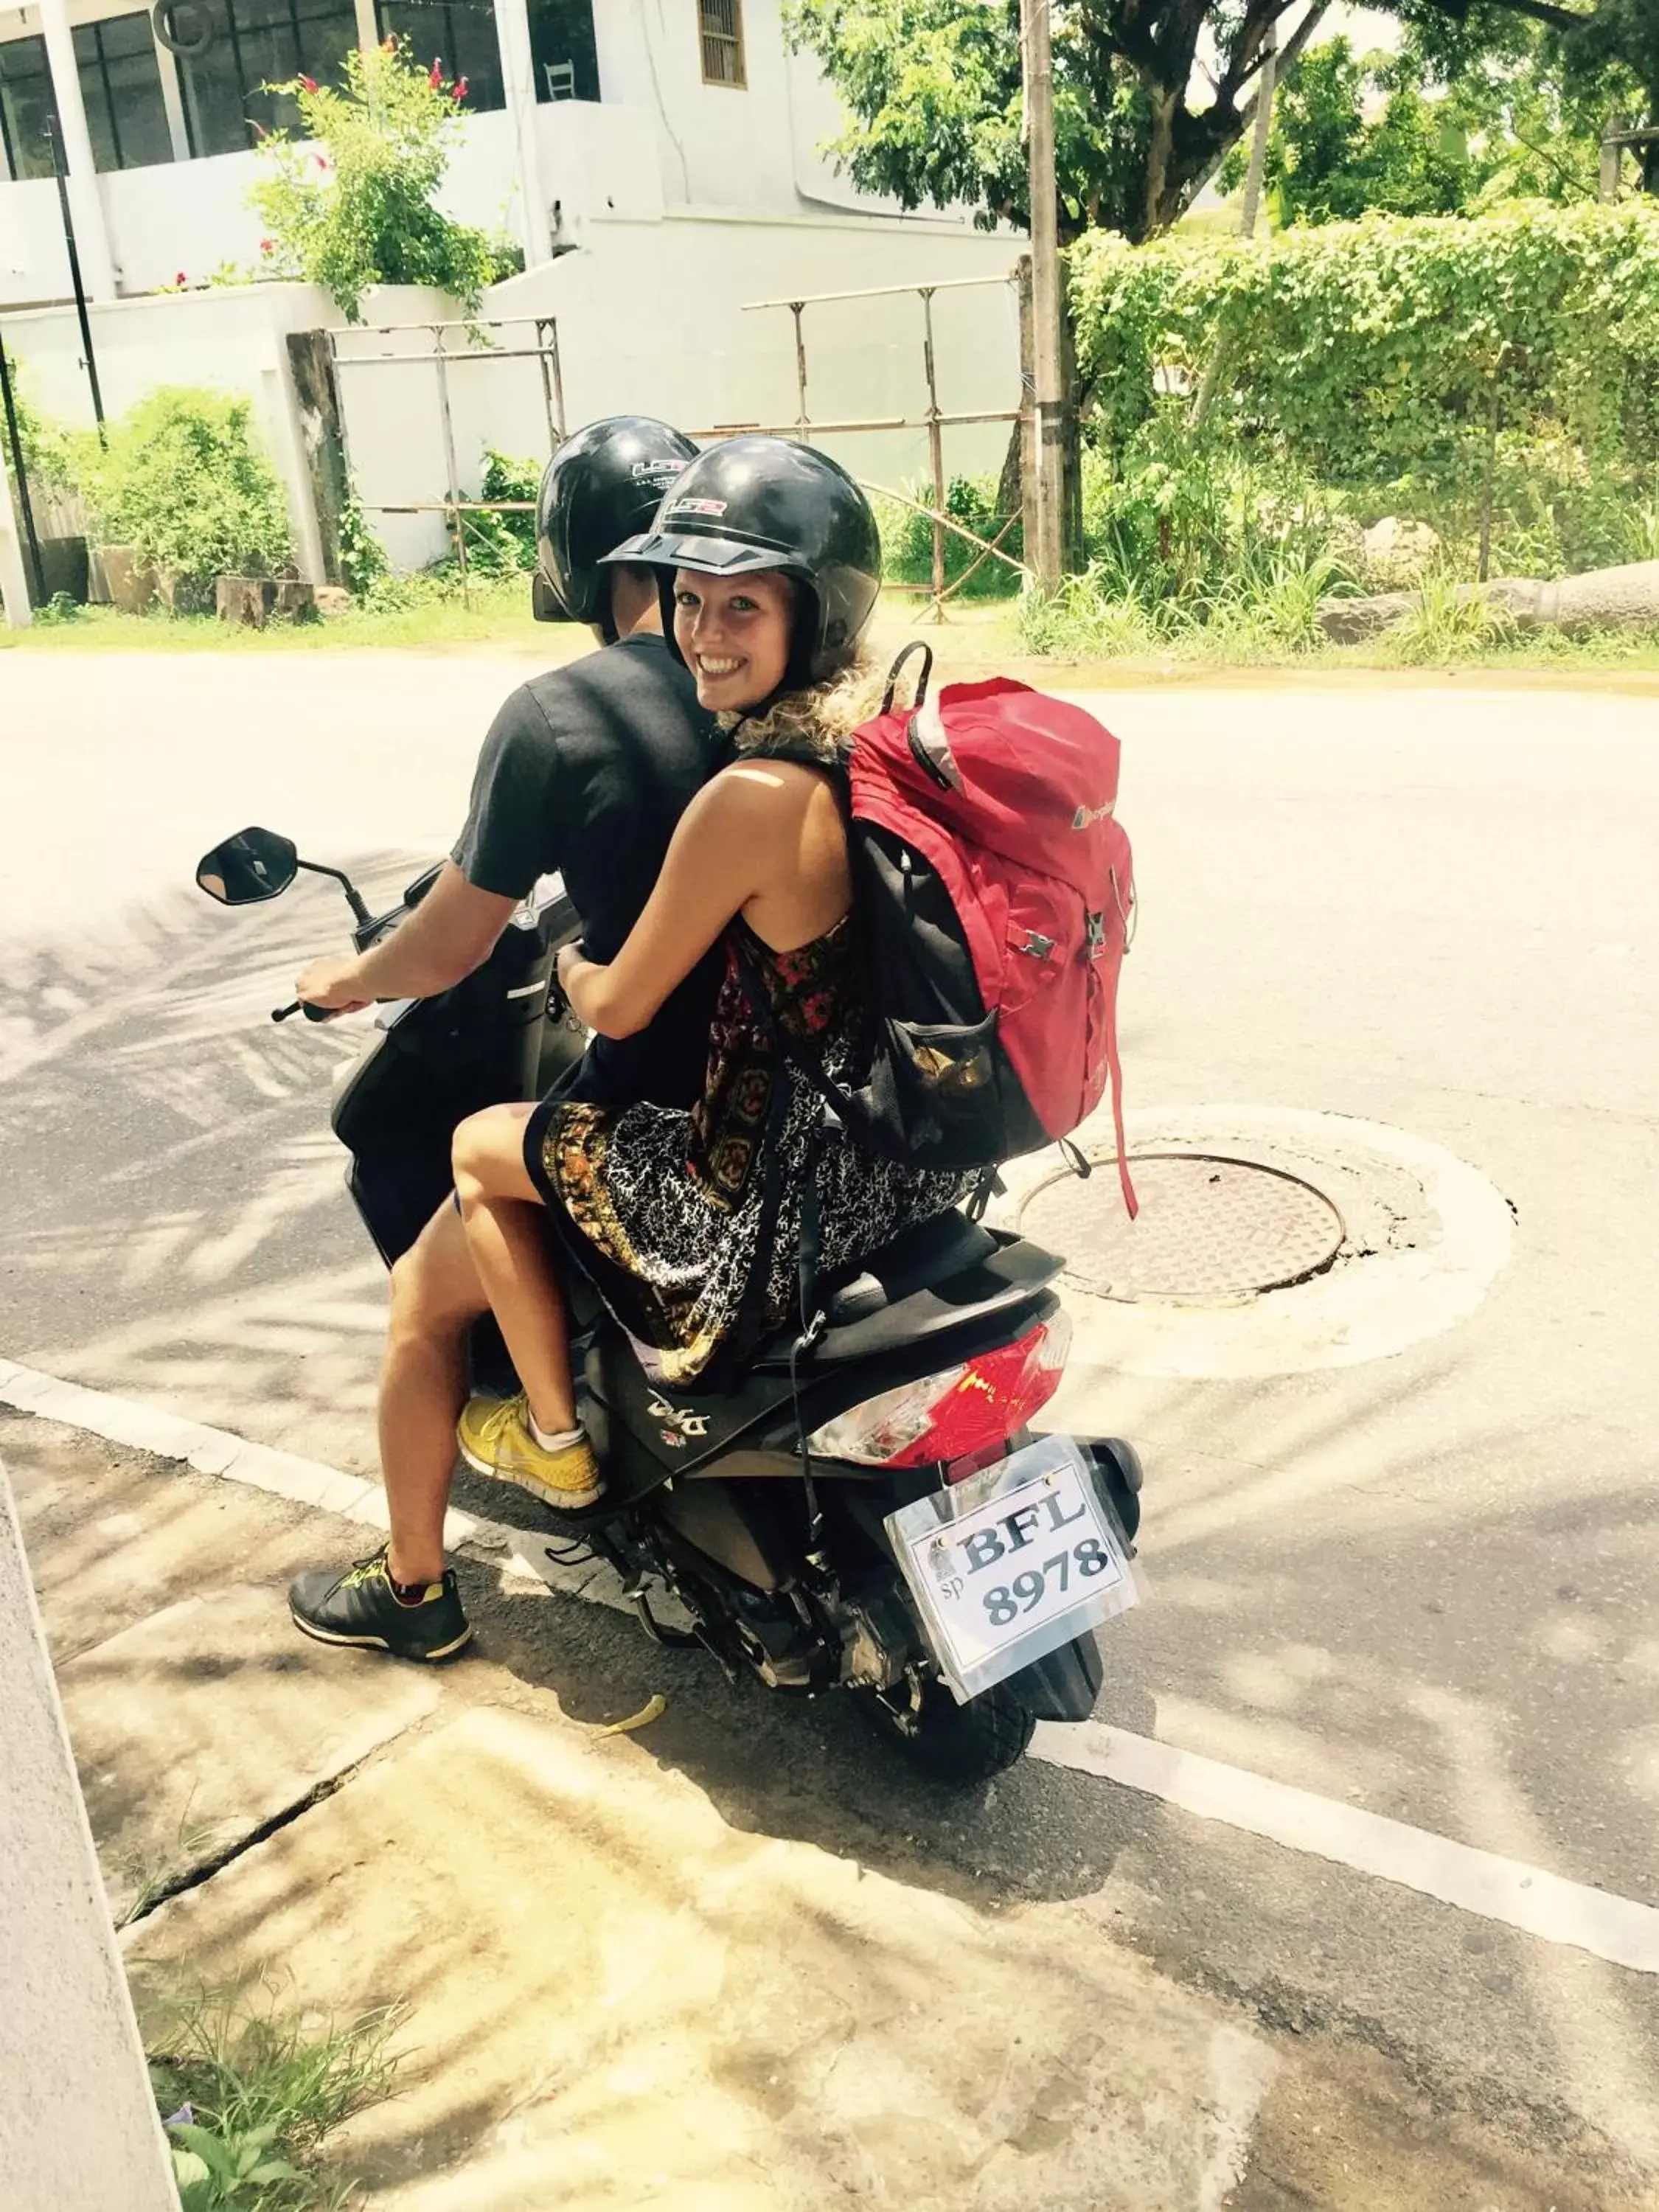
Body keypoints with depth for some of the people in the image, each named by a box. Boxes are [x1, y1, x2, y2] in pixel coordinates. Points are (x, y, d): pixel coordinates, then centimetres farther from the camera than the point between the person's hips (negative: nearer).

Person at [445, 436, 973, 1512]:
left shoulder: (754, 797, -26)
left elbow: (619, 1007, -14)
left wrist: (567, 958, 8)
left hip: (791, 1202, -8)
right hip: (913, 1164, 9)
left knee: (481, 1147, 12)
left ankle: (553, 1440, 27)